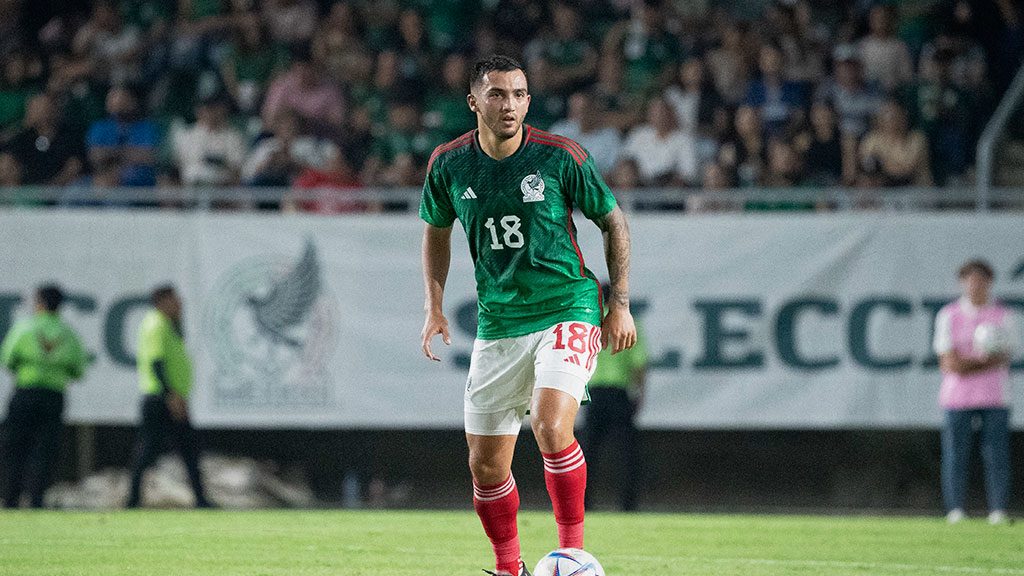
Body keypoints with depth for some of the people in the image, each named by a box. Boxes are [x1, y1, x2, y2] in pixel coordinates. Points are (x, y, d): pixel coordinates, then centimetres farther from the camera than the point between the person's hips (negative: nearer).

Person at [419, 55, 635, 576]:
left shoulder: (560, 157, -10)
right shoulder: (448, 164, -1)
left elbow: (614, 222, 3)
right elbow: (436, 230, 18)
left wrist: (620, 304, -1)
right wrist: (434, 306, 8)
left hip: (566, 311, -4)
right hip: (497, 326, 4)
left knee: (551, 427, -27)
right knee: (486, 464, 5)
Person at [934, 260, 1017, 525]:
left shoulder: (1003, 316, 6)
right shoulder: (948, 316, 3)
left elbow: (1004, 361, -1)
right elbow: (950, 363, -3)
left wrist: (967, 364, -14)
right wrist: (986, 359, -9)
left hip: (994, 396, 1)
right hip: (957, 397, -1)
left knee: (997, 454, -4)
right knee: (955, 453, -4)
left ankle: (998, 510, -2)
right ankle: (955, 509, 1)